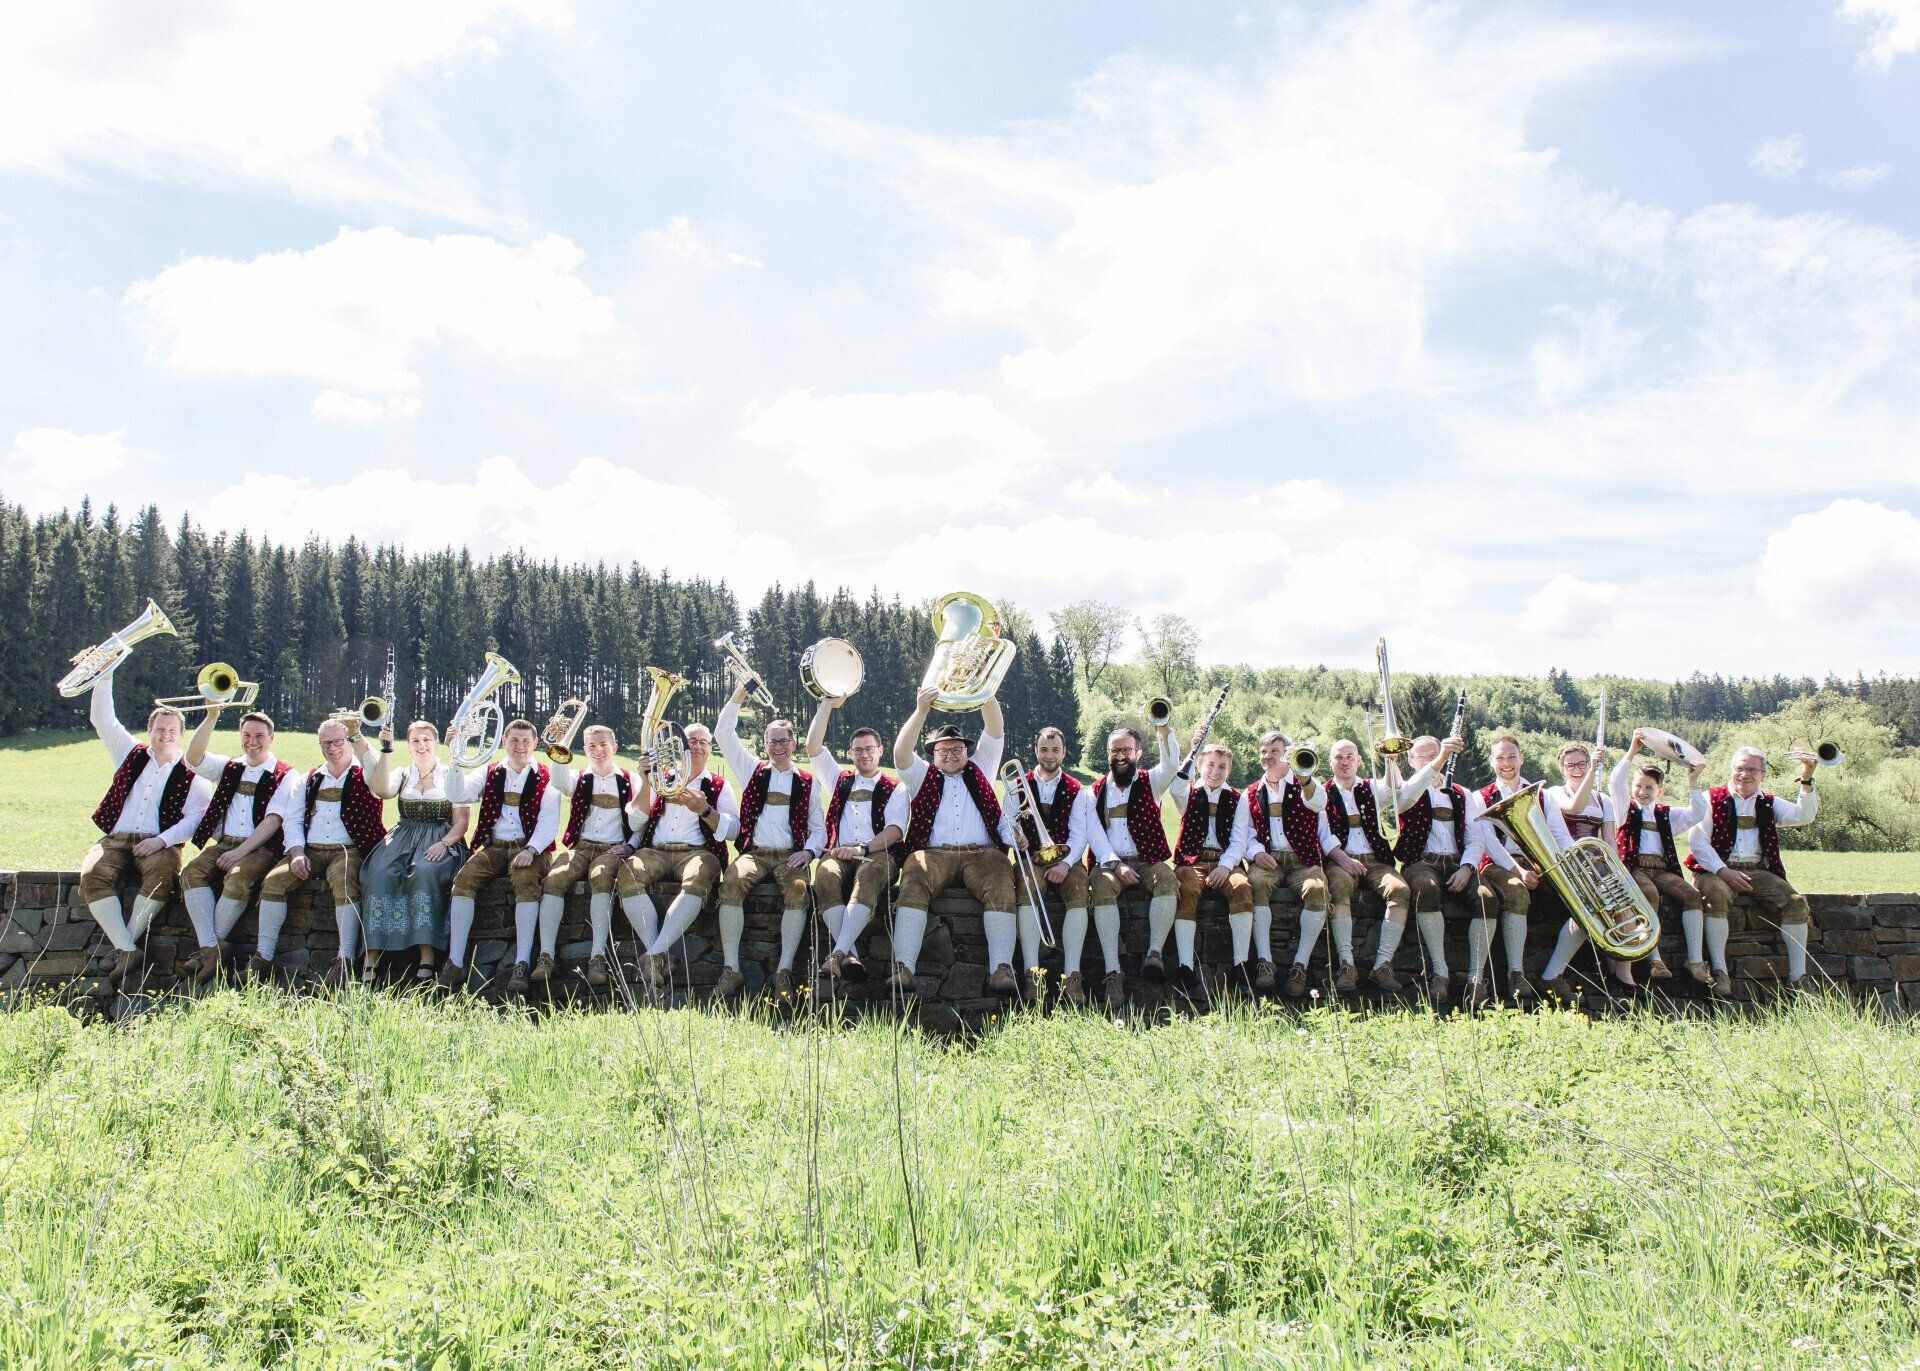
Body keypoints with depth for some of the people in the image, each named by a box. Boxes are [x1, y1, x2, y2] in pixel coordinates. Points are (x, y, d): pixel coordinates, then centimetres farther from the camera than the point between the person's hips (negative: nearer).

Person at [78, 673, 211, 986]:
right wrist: (105, 678, 11)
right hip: (115, 840, 3)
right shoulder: (131, 754, 19)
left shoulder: (191, 774, 7)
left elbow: (195, 818, -3)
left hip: (159, 843, -3)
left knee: (162, 874, -37)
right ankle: (129, 952, -34)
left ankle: (124, 947, -29)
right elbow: (102, 718, 19)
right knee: (92, 875, -29)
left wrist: (161, 841, -17)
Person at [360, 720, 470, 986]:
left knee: (424, 873, -36)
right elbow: (382, 790, -4)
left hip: (441, 841, -3)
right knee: (379, 874, -30)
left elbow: (462, 820, 5)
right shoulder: (402, 774, 20)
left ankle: (427, 960, -40)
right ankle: (371, 957, -34)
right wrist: (386, 749, -5)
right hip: (403, 839, 3)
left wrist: (444, 843, -13)